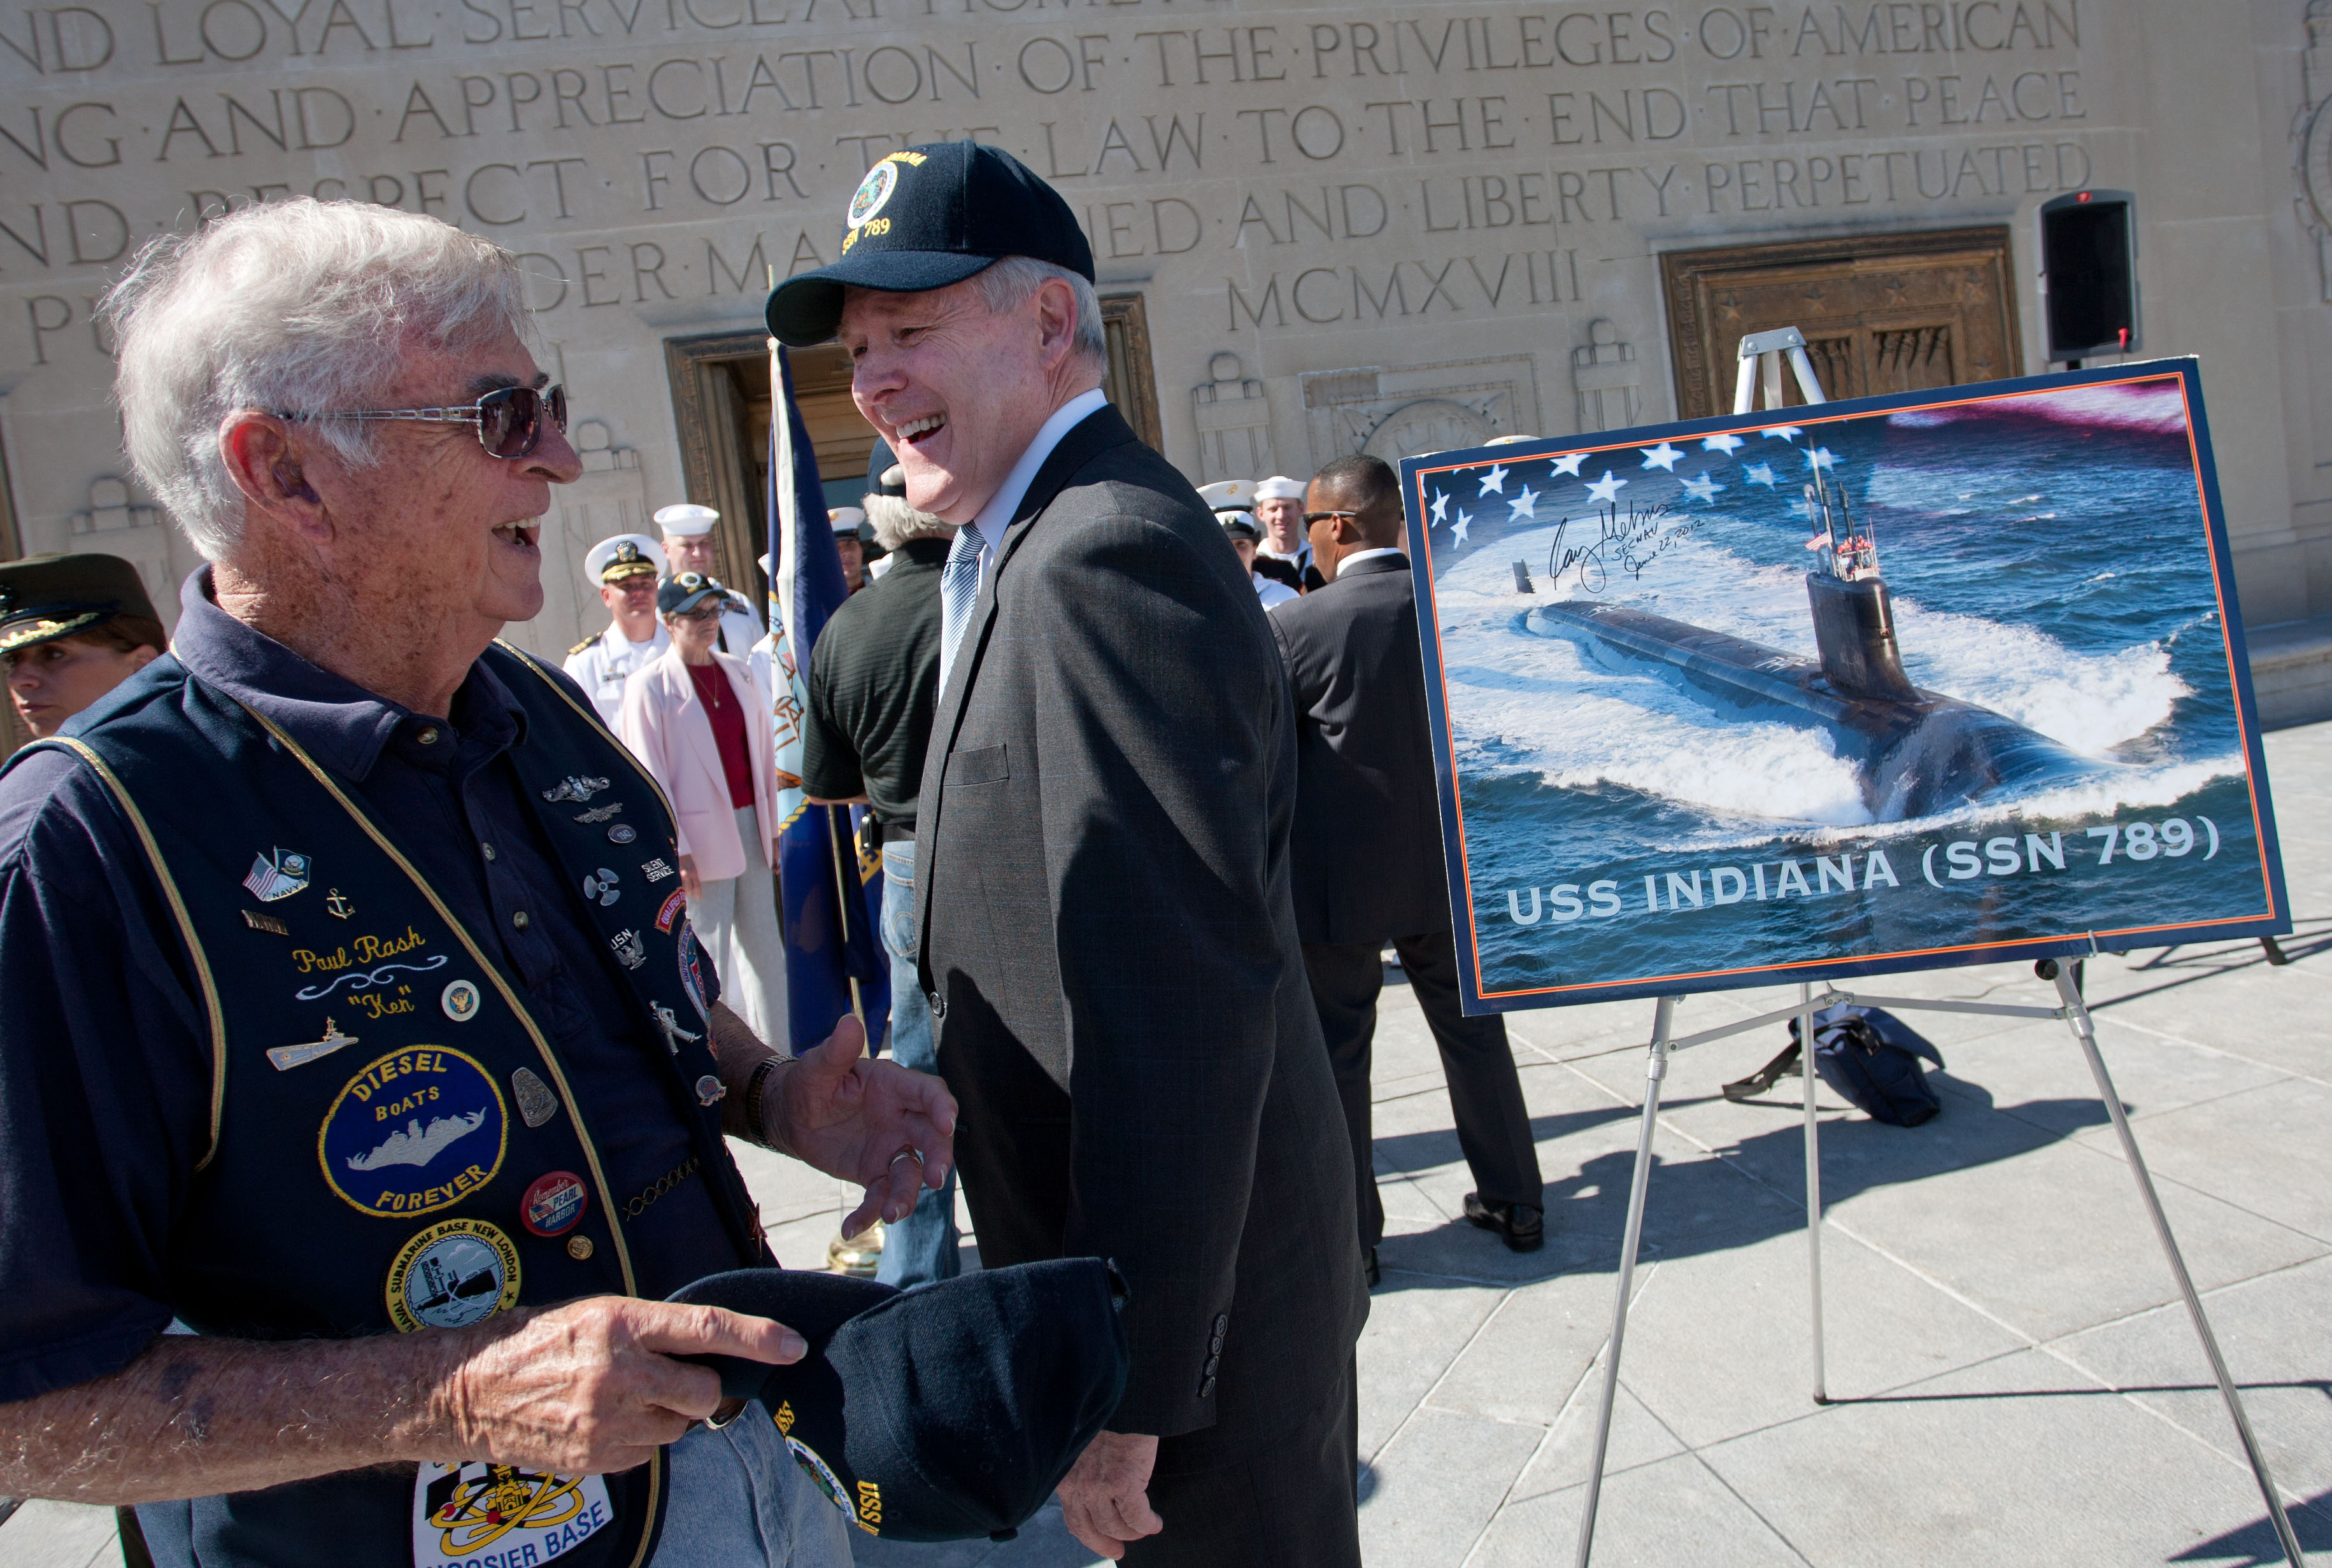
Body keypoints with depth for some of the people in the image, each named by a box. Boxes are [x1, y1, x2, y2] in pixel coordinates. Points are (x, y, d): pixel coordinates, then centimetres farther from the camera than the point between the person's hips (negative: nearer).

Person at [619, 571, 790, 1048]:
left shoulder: (739, 672, 9)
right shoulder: (649, 686, -8)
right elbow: (650, 776, -10)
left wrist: (772, 826, 10)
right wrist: (676, 850, -13)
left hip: (751, 823, 5)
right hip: (701, 835, -5)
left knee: (764, 944, 11)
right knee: (710, 952, 2)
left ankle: (777, 1046, 20)